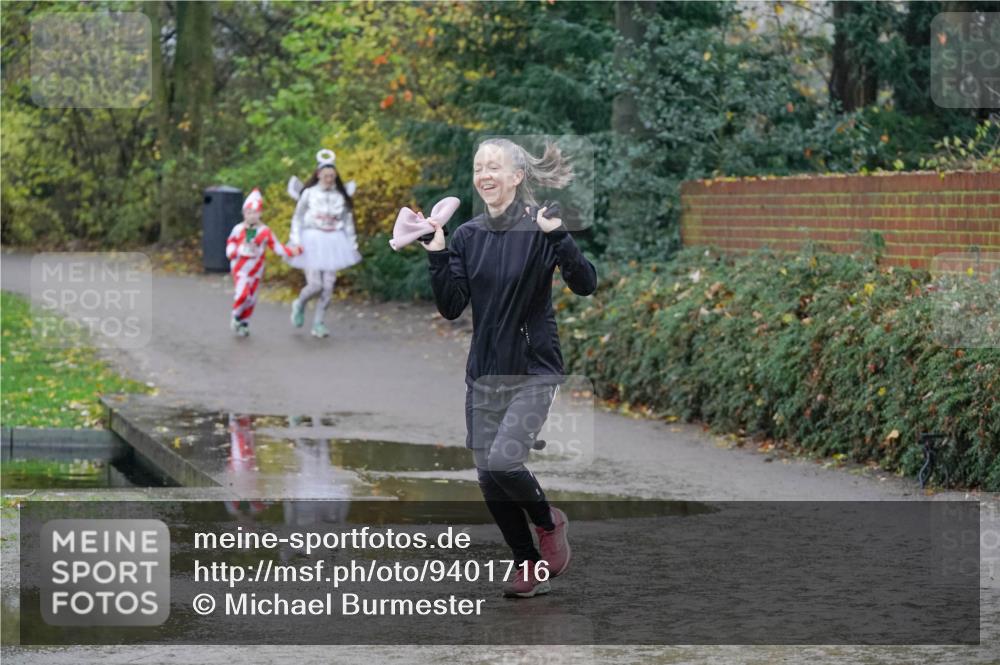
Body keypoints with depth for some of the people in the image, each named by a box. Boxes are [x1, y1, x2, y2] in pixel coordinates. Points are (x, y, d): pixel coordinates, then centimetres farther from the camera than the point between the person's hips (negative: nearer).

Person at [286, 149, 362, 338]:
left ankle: (318, 324, 8)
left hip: (333, 243, 3)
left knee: (328, 286, -2)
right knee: (315, 285, -10)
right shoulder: (309, 194, -2)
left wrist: (353, 246, 10)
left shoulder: (341, 196, 6)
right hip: (312, 242, -3)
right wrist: (296, 242, -6)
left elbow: (348, 222, 12)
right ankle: (300, 304, 22)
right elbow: (297, 218, 2)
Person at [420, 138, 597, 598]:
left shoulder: (540, 227, -9)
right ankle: (530, 567, 23)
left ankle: (548, 522, 9)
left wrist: (557, 236, -30)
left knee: (503, 461, -21)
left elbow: (585, 285, -17)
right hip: (485, 372, 5)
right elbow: (451, 307, 1)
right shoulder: (468, 236, 4)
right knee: (488, 478, 5)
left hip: (533, 370, -5)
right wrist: (437, 256, -11)